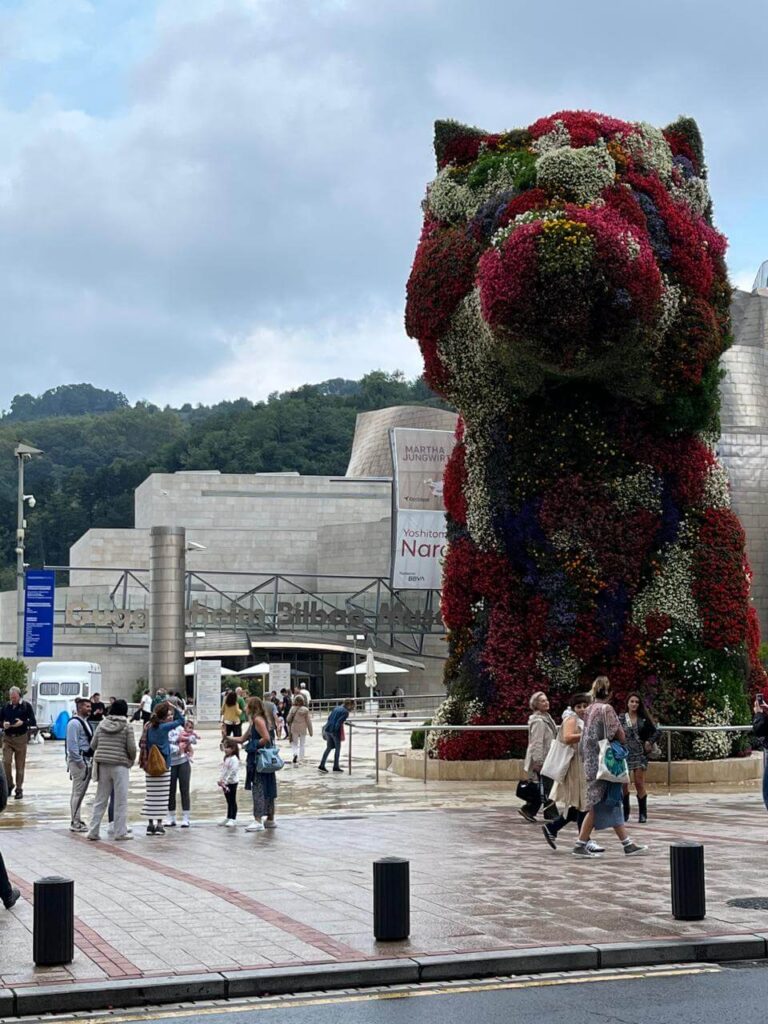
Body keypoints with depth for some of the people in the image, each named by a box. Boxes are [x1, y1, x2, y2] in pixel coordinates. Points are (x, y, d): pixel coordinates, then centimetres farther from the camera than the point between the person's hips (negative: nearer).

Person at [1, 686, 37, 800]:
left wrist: (23, 723, -19)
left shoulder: (26, 706, 0)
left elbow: (33, 722, -1)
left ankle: (19, 789, 12)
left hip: (21, 738, -2)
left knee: (20, 765, 3)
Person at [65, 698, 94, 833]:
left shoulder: (85, 722, 16)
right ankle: (75, 823, -3)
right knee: (78, 792, -7)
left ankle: (76, 819, 23)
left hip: (87, 760, 10)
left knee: (81, 792, 15)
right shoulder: (74, 723, -14)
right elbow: (72, 744, -20)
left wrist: (89, 761, 15)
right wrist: (80, 761, -20)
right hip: (78, 761, -10)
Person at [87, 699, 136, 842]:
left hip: (102, 765, 4)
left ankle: (93, 831, 11)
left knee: (100, 799, 11)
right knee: (120, 801, 3)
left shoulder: (102, 724, 4)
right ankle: (120, 832, 5)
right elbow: (131, 748, -10)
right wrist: (132, 760, 9)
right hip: (120, 766, -4)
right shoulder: (126, 726, -7)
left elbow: (93, 745, 6)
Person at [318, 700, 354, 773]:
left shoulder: (336, 708, 13)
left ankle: (321, 766, 10)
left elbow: (329, 717, 16)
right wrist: (335, 731, -15)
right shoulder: (346, 712, -9)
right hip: (335, 731, -7)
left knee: (329, 747, 15)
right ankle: (335, 767, 16)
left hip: (327, 729, 7)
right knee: (337, 748, 10)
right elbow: (339, 722, -18)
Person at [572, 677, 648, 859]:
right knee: (597, 806, -3)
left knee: (613, 804, 10)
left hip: (592, 762, 8)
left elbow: (585, 737, 14)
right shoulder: (606, 709, -13)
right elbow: (620, 736, -12)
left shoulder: (590, 710, 10)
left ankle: (628, 844, 13)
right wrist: (616, 741, 8)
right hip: (603, 764, -8)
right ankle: (580, 846, -1)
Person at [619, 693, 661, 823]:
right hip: (625, 754, 1)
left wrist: (649, 742, -5)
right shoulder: (621, 719, 4)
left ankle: (643, 814, 3)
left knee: (639, 784, -4)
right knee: (623, 784, 0)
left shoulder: (643, 719, 4)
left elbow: (656, 732, 8)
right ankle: (625, 812, 14)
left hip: (640, 754, -1)